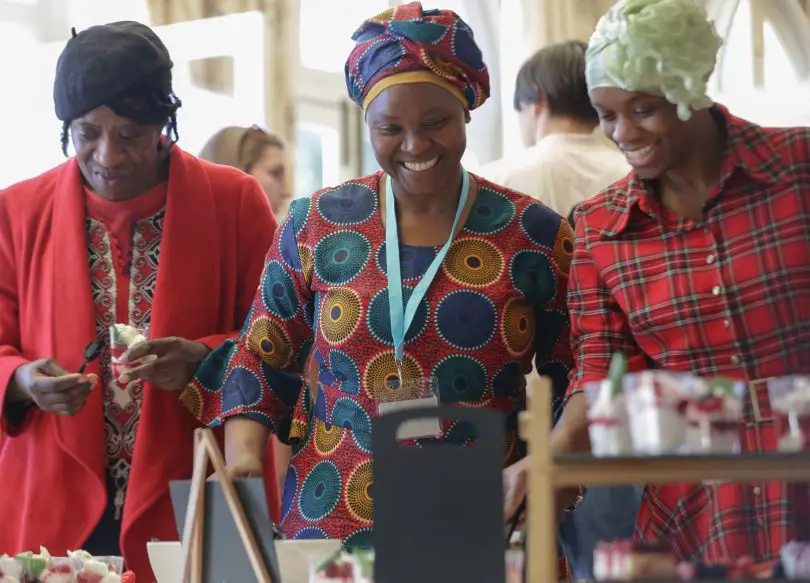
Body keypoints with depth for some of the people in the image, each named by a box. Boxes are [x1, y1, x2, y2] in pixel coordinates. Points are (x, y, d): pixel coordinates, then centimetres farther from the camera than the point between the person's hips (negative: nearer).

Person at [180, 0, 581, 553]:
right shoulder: (317, 225, 1)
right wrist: (243, 452, -8)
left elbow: (574, 383, 2)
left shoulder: (537, 235, -2)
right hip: (330, 521, 1)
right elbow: (260, 357, 8)